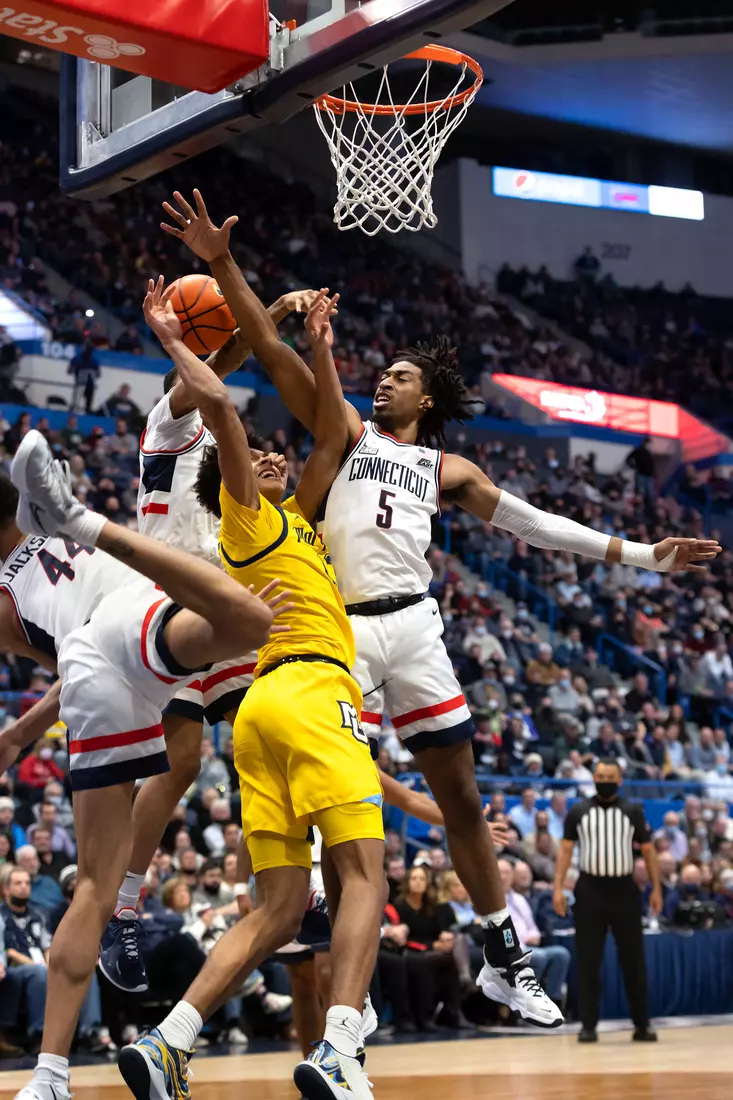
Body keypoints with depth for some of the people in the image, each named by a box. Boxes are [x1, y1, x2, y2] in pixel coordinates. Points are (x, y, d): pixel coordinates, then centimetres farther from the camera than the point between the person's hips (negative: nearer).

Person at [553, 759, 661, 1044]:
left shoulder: (633, 812, 4)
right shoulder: (578, 811, 3)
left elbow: (648, 851, 7)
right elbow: (565, 850, 3)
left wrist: (656, 889, 1)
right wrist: (558, 887, -7)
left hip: (624, 890, 1)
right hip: (590, 890, -1)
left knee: (633, 961, 4)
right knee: (588, 962, 1)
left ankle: (641, 1025, 11)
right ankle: (588, 1025, 6)